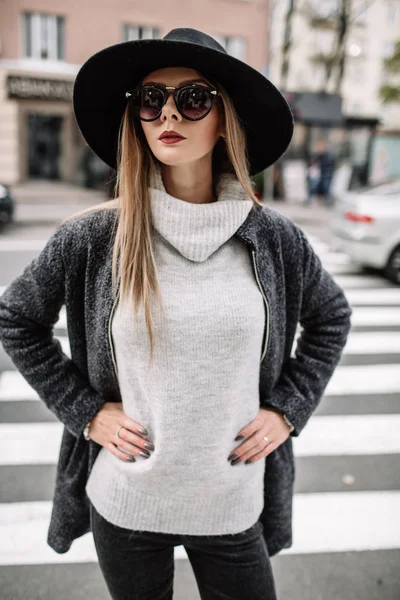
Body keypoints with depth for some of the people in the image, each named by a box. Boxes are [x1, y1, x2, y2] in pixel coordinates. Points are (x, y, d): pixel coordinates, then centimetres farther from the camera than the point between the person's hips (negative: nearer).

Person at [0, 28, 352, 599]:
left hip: (234, 505, 1)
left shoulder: (273, 237, -8)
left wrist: (288, 408, -1)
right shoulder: (93, 237, -12)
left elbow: (331, 318, 8)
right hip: (123, 505, 0)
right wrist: (83, 409, -5)